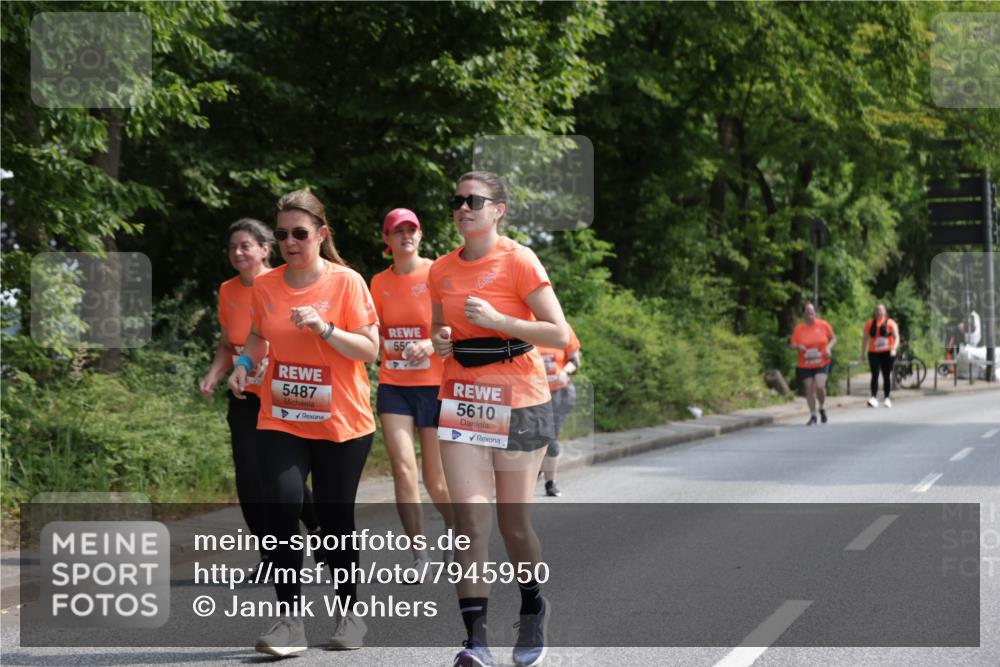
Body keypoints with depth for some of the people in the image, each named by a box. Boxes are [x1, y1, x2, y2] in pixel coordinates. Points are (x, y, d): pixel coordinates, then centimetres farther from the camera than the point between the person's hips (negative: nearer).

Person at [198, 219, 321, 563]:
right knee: (249, 479, -4)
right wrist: (215, 373, -4)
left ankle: (319, 526, 27)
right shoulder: (228, 291, 3)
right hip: (246, 398, 4)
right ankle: (270, 554, 9)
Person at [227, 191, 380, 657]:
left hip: (341, 423, -2)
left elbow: (369, 349, -10)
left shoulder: (347, 282, -8)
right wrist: (245, 363, 1)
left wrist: (324, 328, -24)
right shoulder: (264, 286, 3)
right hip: (280, 421, 2)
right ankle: (289, 619, -10)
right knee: (282, 507, -15)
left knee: (336, 518, 6)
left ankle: (349, 612, 26)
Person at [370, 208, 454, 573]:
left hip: (434, 384, -3)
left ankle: (455, 526, 33)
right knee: (403, 467, -11)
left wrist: (432, 344, -24)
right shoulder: (380, 282, 8)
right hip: (393, 386, 3)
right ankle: (418, 554, -2)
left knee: (435, 478, 2)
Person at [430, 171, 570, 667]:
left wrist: (498, 320, -21)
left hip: (518, 402, -3)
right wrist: (439, 341, -1)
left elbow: (559, 335, -11)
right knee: (470, 515, -10)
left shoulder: (518, 261, -8)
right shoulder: (442, 271, 7)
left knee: (513, 521, 5)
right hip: (462, 400, 4)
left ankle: (533, 609, 33)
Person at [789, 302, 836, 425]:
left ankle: (821, 408, 11)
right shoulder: (798, 328, -2)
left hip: (822, 363, -1)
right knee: (809, 390, 3)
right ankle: (813, 416, 18)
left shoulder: (823, 325, -1)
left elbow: (833, 338, 10)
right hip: (805, 365, 1)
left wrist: (829, 347, -10)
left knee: (820, 386, -18)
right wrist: (797, 347, -20)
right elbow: (792, 345, 3)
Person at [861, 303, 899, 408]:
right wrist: (863, 352, 8)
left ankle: (887, 398, 17)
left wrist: (894, 349, -18)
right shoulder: (870, 324, 9)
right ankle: (874, 397, -19)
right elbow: (865, 339, 13)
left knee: (887, 376, 7)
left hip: (887, 353, -1)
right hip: (874, 353, 1)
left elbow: (896, 337, -2)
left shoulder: (891, 323, 3)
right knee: (875, 375, -11)